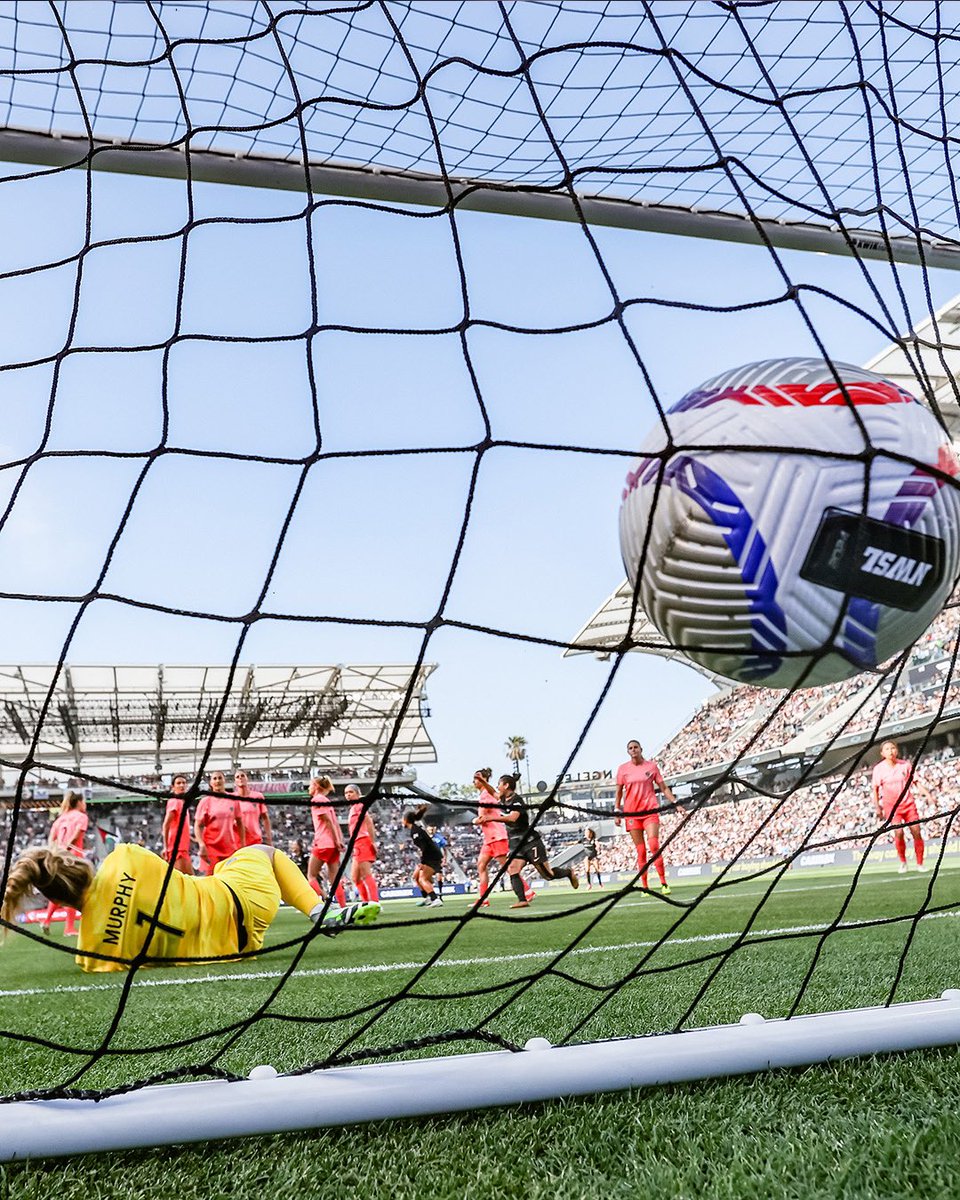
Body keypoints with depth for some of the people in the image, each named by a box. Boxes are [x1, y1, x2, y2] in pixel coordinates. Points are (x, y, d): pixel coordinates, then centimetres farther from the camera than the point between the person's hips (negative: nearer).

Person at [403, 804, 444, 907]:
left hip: (433, 858, -10)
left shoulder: (414, 830, -14)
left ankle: (436, 899, -26)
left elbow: (424, 846, -24)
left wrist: (422, 862, -26)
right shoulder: (416, 827, 15)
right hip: (430, 857, 10)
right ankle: (427, 898, 21)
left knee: (422, 879, -16)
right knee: (416, 876, 17)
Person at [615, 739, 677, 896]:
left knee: (654, 846, -14)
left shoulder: (651, 766, 5)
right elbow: (619, 792, 11)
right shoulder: (623, 768, 6)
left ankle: (664, 884, -11)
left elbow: (663, 788, 10)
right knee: (641, 851, 0)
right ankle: (644, 887, 6)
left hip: (650, 810, -1)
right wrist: (617, 812, 5)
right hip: (632, 813, 1)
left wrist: (675, 802, 1)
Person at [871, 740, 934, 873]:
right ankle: (902, 862, 0)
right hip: (891, 806, -2)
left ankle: (920, 864, 11)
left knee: (916, 832, -4)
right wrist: (878, 808, -4)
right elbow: (875, 789, 1)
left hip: (908, 803, 2)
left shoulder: (906, 765, -1)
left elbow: (916, 782, 6)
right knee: (898, 833, -19)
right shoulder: (879, 769, -5)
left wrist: (928, 795, -3)